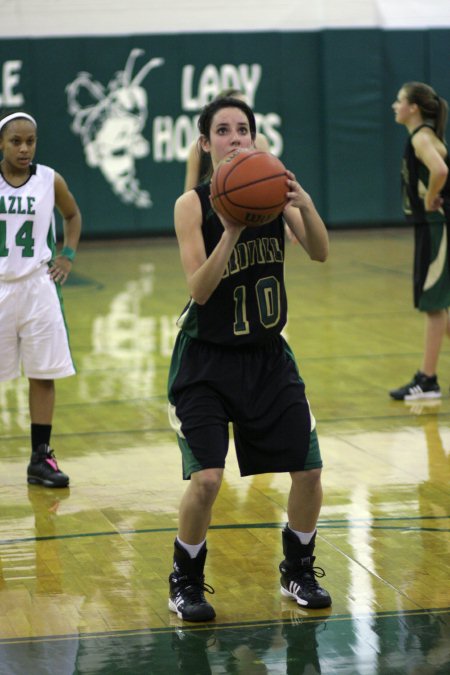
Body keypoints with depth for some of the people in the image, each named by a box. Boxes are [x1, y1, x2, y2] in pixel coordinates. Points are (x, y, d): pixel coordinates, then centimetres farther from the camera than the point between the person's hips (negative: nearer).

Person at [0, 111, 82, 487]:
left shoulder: (50, 181, -2)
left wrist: (68, 255, 7)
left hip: (37, 286, 1)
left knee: (43, 375, 3)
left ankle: (40, 458, 12)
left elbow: (73, 215, 18)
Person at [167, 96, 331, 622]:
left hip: (268, 356, 4)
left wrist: (304, 205, -33)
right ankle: (186, 583, 8)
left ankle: (297, 572, 25)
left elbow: (320, 254, -15)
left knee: (309, 470, 2)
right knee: (206, 479, -15)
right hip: (207, 361, -4)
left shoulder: (274, 188, -4)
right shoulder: (193, 205, -13)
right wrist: (232, 232, -35)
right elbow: (199, 289, -22)